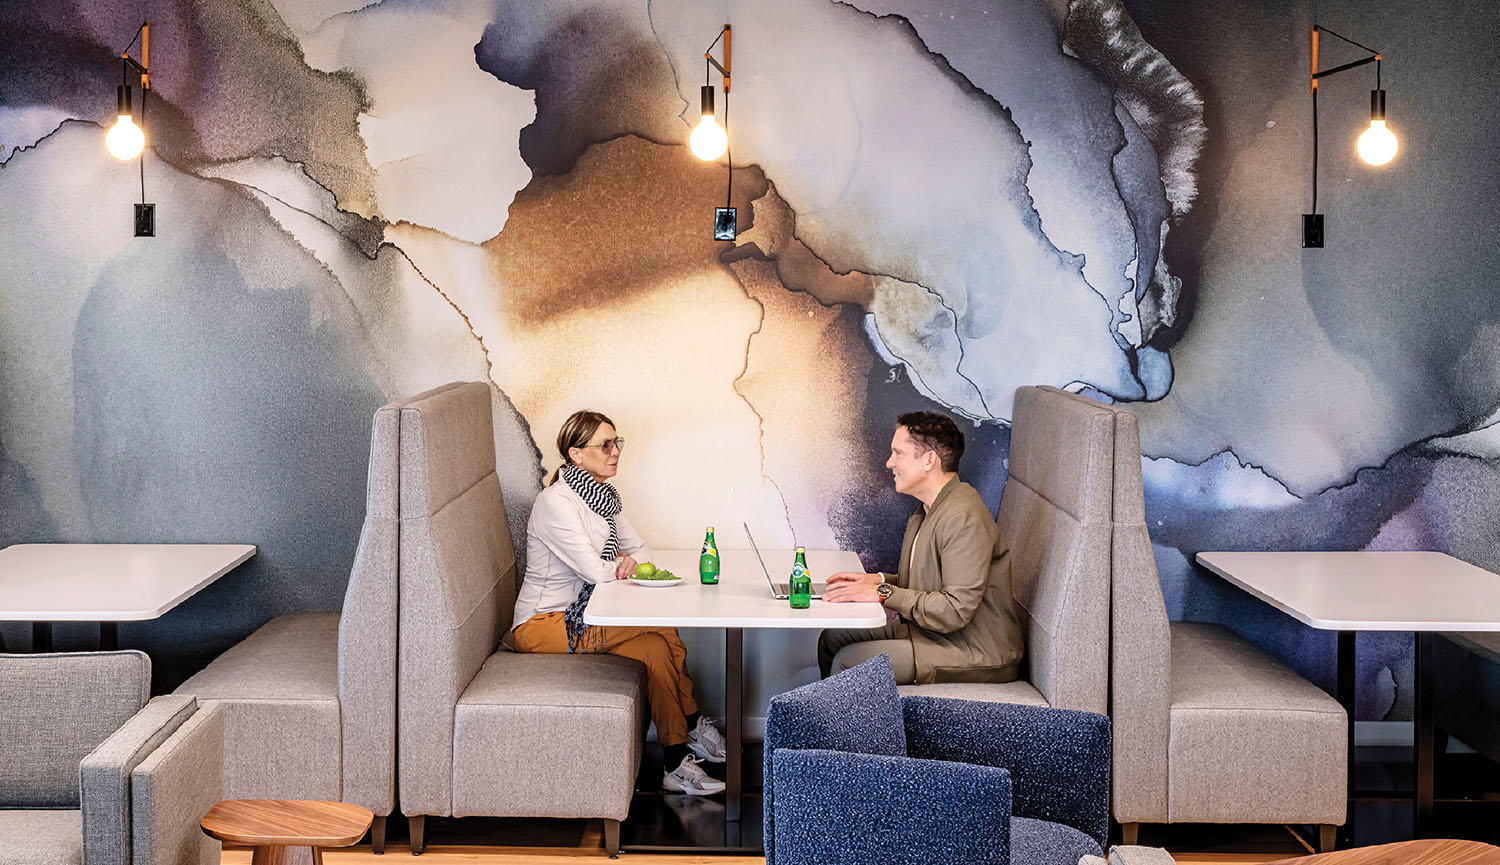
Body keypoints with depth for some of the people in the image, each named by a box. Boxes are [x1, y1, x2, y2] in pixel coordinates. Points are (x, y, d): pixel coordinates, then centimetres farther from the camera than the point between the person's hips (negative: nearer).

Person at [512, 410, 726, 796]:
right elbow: (594, 570, -23)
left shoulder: (603, 495, 10)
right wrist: (620, 565, -2)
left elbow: (641, 550, 11)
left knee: (655, 648, -18)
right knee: (661, 628, -22)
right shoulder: (556, 502, -19)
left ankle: (678, 764, -11)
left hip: (579, 616, 8)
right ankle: (693, 724, -6)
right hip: (542, 625, -8)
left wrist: (628, 563, -12)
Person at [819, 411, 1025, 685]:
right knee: (832, 639, 10)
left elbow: (956, 610, -27)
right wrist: (879, 580, 4)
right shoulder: (932, 508, 10)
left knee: (848, 661, -16)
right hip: (932, 629, 10)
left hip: (976, 655, -10)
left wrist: (884, 594, -22)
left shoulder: (964, 518, -24)